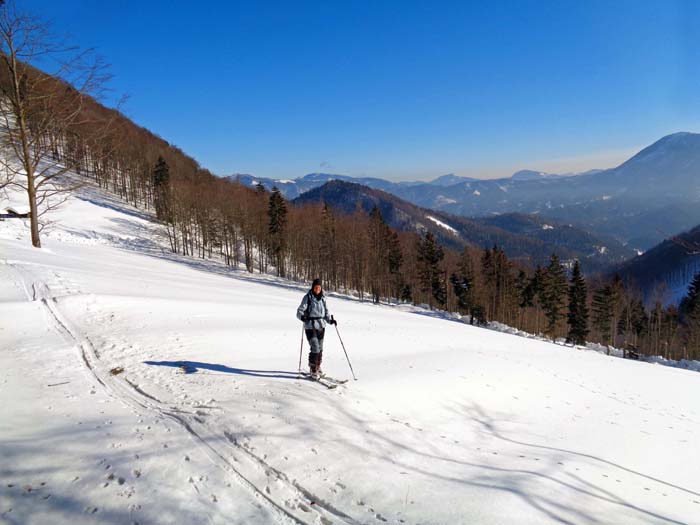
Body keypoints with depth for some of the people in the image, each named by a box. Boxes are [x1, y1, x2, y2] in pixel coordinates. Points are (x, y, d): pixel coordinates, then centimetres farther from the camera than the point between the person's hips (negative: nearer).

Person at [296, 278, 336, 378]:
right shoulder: (307, 297, -5)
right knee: (315, 348, -12)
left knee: (320, 348, 10)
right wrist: (302, 317, -29)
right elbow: (300, 310, -8)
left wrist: (330, 320, 1)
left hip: (321, 326, 5)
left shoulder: (323, 298, 8)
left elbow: (326, 311, 17)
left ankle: (317, 367, 27)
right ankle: (313, 369, 1)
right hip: (310, 326, -5)